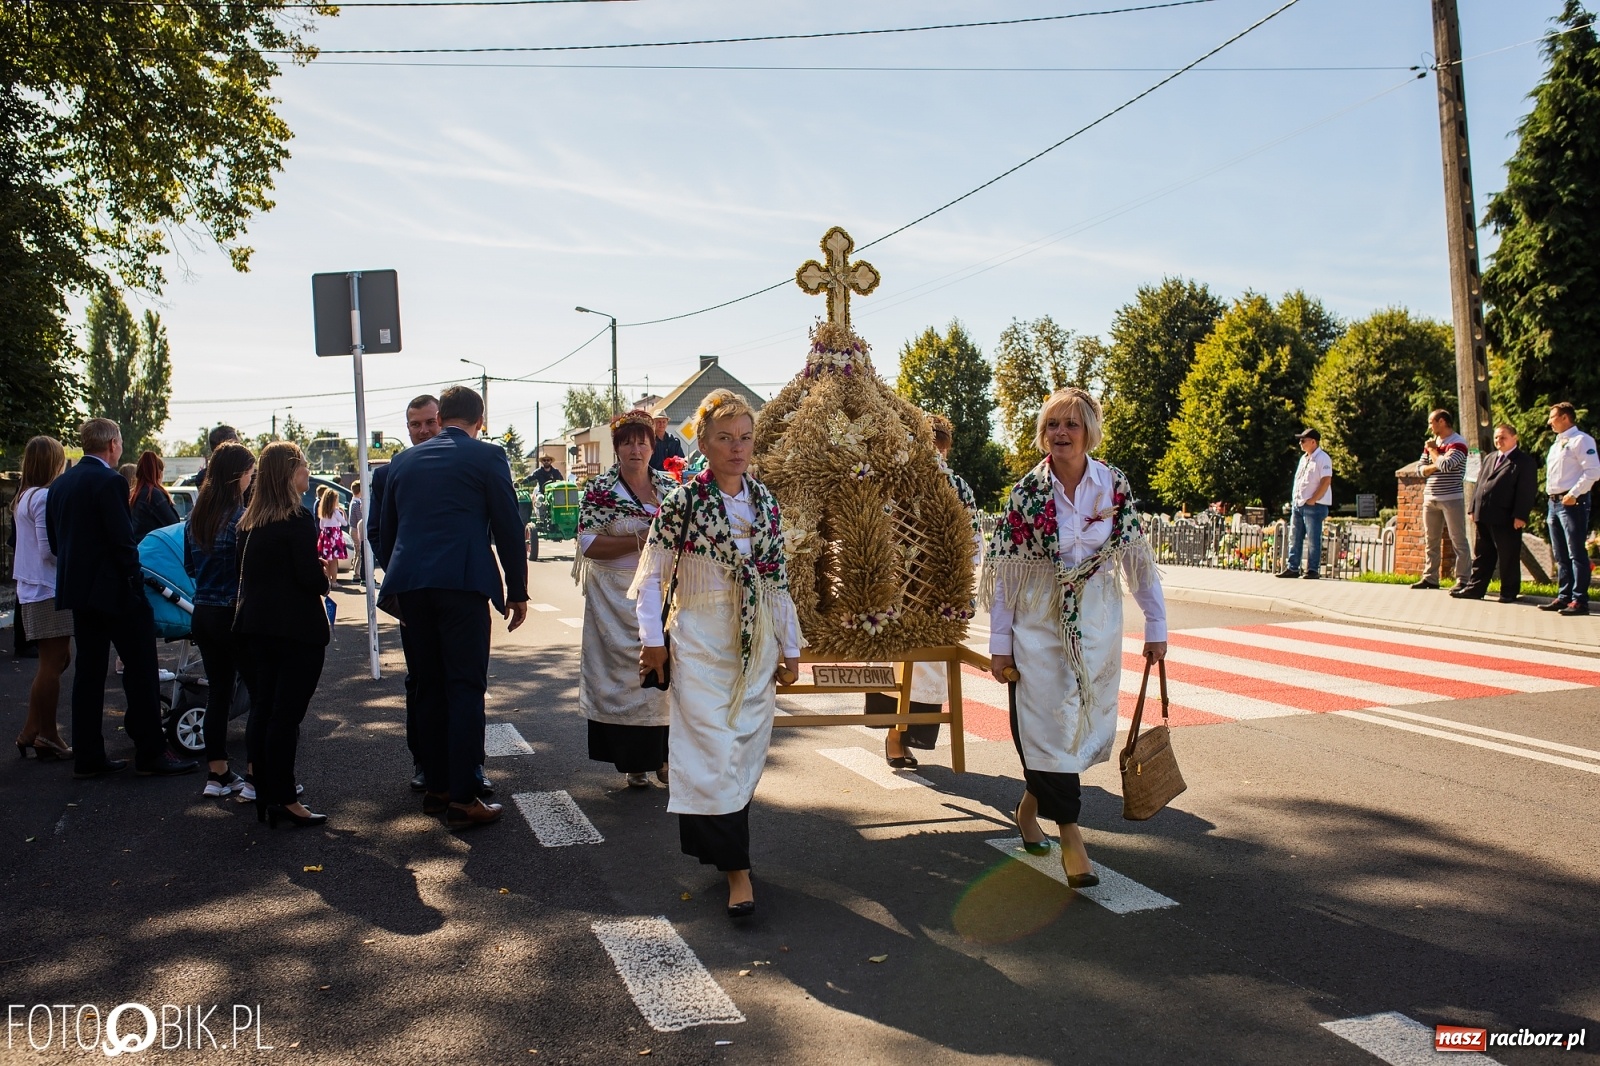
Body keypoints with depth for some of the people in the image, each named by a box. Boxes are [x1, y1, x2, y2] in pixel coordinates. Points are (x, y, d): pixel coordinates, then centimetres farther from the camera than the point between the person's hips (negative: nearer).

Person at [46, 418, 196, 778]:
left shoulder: (60, 484, 11)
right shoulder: (109, 481, -15)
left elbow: (55, 541, 16)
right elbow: (123, 539, -18)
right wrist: (136, 581, -10)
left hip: (78, 589, 8)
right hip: (114, 588, -8)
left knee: (88, 671, 11)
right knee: (141, 670, -1)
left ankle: (88, 756, 14)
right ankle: (150, 752, 3)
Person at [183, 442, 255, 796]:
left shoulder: (195, 516, 7)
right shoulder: (241, 518, -16)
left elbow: (189, 566, 16)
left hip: (203, 614, 7)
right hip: (235, 616, -7)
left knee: (217, 691, 14)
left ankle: (217, 774, 19)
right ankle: (256, 776, 3)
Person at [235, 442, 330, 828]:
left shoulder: (249, 521, 11)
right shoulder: (298, 519, -13)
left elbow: (245, 571, 13)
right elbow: (311, 577, -17)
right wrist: (325, 578, 3)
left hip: (255, 625, 7)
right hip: (296, 628, -7)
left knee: (261, 712, 11)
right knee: (286, 714, -5)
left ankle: (265, 796, 18)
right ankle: (284, 801, -2)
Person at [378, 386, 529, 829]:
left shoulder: (403, 461, 16)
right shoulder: (487, 456, 2)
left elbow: (386, 530, 19)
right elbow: (509, 528, 0)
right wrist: (517, 591, 6)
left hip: (410, 583, 5)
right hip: (462, 581, -5)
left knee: (428, 688, 13)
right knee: (466, 688, -2)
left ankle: (435, 788, 20)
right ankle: (462, 799, -4)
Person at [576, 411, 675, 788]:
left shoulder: (669, 487, 9)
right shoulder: (600, 490, -2)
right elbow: (589, 545, -9)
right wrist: (641, 541, -16)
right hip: (618, 598, -3)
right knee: (624, 672, -1)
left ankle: (663, 756, 12)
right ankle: (634, 762, 9)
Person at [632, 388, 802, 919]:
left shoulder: (764, 500, 7)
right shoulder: (683, 501, -6)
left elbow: (778, 577, 11)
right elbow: (652, 576, -3)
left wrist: (790, 645, 12)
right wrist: (652, 639, -9)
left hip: (756, 642, 5)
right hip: (701, 641, -5)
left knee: (747, 748, 8)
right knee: (715, 751, -7)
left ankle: (714, 843, 26)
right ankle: (736, 867, 1)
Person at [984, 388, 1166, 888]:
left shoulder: (1115, 485, -3)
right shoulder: (1027, 491, -7)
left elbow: (1138, 557, 3)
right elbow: (1006, 569, -4)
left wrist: (1156, 625, 3)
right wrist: (1000, 641, -5)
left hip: (1098, 621, 2)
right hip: (1039, 622, -2)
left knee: (1086, 721, 9)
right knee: (1047, 721, -5)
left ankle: (1033, 802, 32)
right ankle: (1070, 837, 5)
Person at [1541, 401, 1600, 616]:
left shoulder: (1581, 440, -8)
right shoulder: (1556, 444, 21)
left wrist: (1573, 494, -20)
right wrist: (1553, 500, 15)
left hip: (1572, 503, -9)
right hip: (1554, 502, 9)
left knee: (1576, 554, -8)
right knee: (1560, 555, 11)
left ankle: (1579, 600, -8)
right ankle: (1563, 597, 15)